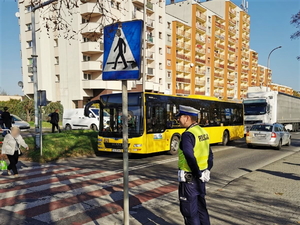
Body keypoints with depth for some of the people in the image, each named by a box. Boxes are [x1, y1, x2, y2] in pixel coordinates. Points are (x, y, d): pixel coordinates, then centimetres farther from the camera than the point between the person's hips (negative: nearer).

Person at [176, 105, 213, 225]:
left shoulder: (187, 135, -20)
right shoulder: (203, 132, 6)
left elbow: (190, 157, -26)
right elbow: (210, 155, 12)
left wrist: (198, 174, -14)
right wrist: (207, 170, 13)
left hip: (189, 178, -8)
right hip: (201, 177, 8)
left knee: (189, 211, 6)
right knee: (201, 207, 21)